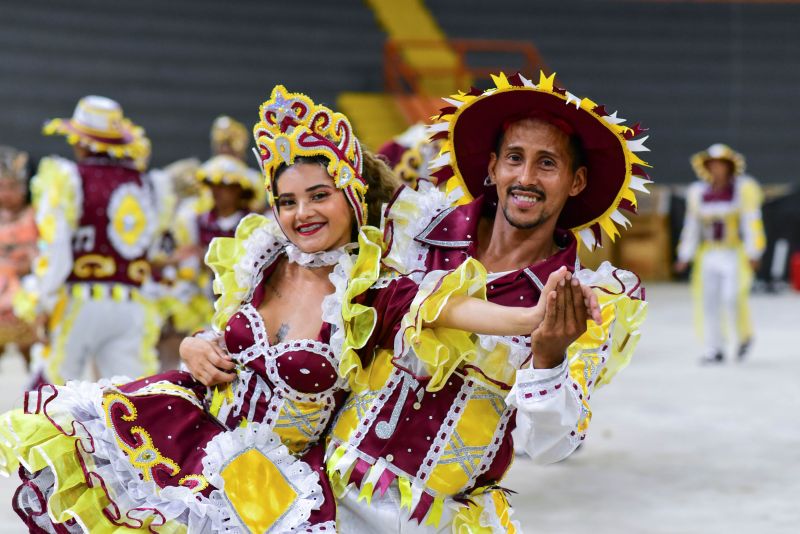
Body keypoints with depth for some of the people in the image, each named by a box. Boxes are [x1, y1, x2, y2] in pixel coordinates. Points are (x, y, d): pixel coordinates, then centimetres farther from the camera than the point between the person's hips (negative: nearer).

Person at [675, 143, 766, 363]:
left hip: (736, 253, -4)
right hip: (709, 253, 5)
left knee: (733, 298, -16)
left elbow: (752, 222, -9)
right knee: (708, 300, -1)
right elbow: (692, 226, 12)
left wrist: (753, 254, -13)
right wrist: (684, 256, 10)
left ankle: (745, 335, 11)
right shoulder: (699, 193, 6)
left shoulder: (743, 189, -7)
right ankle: (715, 349, 8)